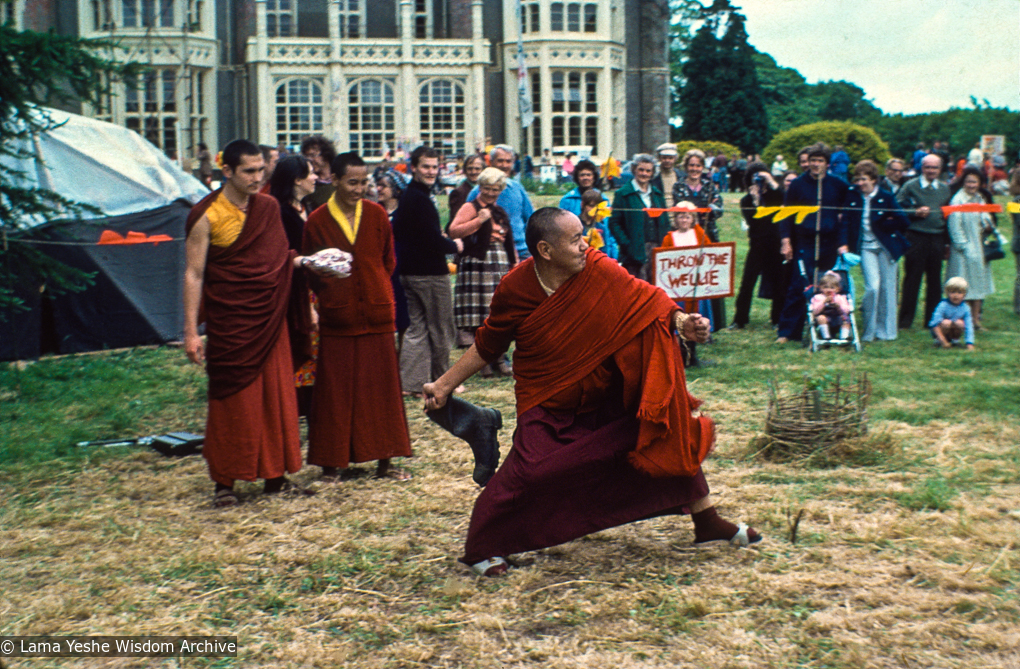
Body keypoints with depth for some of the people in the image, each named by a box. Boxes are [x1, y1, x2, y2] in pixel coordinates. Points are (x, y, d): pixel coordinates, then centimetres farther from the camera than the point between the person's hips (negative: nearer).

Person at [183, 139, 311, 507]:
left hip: (269, 319, 5)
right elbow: (193, 274, -8)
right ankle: (224, 481, 11)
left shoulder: (269, 208, 5)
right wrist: (191, 331, -12)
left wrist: (307, 261, -5)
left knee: (275, 396, 7)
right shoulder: (207, 215, -9)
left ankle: (274, 471, 18)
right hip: (228, 322, -4)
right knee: (231, 400, 0)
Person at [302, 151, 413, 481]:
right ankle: (332, 462, 12)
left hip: (376, 314, 2)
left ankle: (384, 460, 16)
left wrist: (378, 291, 8)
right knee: (335, 391, 2)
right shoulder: (317, 221, -1)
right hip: (337, 318, -2)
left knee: (381, 387, 6)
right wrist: (329, 294, -6)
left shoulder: (376, 214, 4)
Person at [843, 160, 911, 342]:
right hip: (865, 247, 0)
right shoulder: (852, 196, 0)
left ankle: (885, 331, 14)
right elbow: (847, 220, 2)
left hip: (885, 246, 0)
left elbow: (903, 222, -6)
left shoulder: (885, 197, -5)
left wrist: (882, 225, -8)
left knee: (887, 288, 3)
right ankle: (869, 331, 0)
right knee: (873, 286, -13)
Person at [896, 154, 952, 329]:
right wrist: (916, 212, -16)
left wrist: (947, 242, 10)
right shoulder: (910, 186, 1)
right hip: (916, 237, -4)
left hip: (937, 239, 4)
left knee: (935, 280, 7)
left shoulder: (945, 189, 14)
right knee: (912, 279, -1)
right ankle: (905, 321, 5)